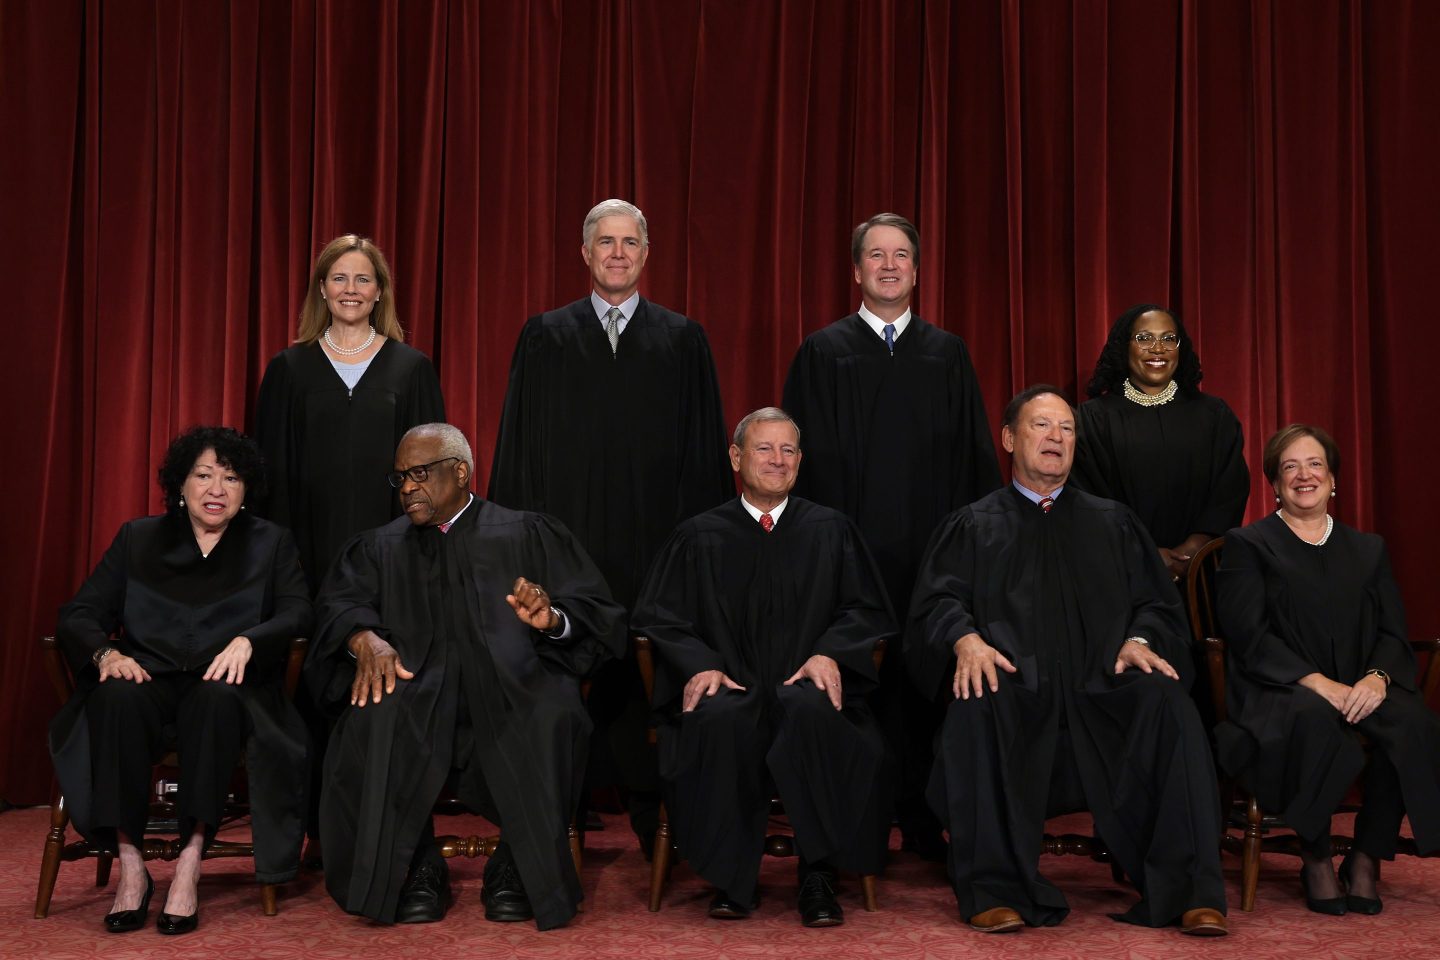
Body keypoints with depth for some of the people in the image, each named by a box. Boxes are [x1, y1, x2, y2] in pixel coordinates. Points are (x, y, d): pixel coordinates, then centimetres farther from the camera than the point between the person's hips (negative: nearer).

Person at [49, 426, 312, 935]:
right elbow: (79, 614, 9)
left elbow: (297, 614, -1)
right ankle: (130, 866, -30)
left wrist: (247, 640, -22)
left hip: (226, 687, -1)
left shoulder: (271, 544, 14)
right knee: (118, 696, -34)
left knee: (217, 698, -37)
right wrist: (106, 651, -15)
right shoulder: (137, 539, 17)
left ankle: (189, 866, -35)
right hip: (149, 678, 1)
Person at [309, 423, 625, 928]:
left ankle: (518, 867, -15)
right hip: (417, 685, 2)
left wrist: (553, 619, -16)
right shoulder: (380, 547, 24)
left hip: (513, 680, -1)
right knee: (374, 718, -33)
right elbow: (341, 604, 6)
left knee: (549, 715, -35)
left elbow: (592, 611, 7)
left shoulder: (529, 534, 17)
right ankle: (417, 869, -15)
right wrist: (364, 637, -17)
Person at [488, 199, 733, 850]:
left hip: (654, 541, 0)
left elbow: (704, 448, 7)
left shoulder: (682, 339, 9)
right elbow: (521, 443, 8)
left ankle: (653, 813, 14)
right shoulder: (545, 337, 9)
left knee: (648, 672, 2)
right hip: (567, 534, 0)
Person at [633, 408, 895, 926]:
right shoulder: (699, 537, 15)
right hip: (730, 689, 0)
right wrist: (700, 664, -11)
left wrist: (830, 653, -9)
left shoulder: (832, 531, 17)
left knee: (810, 711, -37)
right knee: (717, 719, -36)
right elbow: (659, 616, 9)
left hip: (805, 689, 0)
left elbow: (865, 610, 12)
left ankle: (818, 878, -26)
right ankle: (731, 879, -21)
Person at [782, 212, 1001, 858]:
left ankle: (921, 819, 13)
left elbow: (973, 455, 11)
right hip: (848, 550, -2)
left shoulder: (948, 354, 13)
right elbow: (809, 455, 3)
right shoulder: (823, 351, 7)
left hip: (930, 550, 2)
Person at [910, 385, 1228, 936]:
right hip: (1015, 689, -1)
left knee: (1166, 702, -30)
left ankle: (1188, 891, -26)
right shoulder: (972, 526, 19)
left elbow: (1156, 602, 16)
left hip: (1102, 688, 2)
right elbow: (938, 600, 5)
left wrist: (1140, 639, -8)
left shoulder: (1113, 523, 25)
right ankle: (995, 890, -29)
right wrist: (967, 639, -18)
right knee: (976, 706, -36)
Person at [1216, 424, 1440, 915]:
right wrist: (1318, 683, -18)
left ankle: (1367, 859, -13)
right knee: (1313, 718, -38)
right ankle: (1315, 860, -18)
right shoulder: (1247, 545, 8)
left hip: (1359, 691, 4)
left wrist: (1377, 677, -13)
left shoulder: (1368, 549, 21)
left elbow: (1393, 633, 10)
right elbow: (1249, 636, -5)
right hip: (1277, 694, -3)